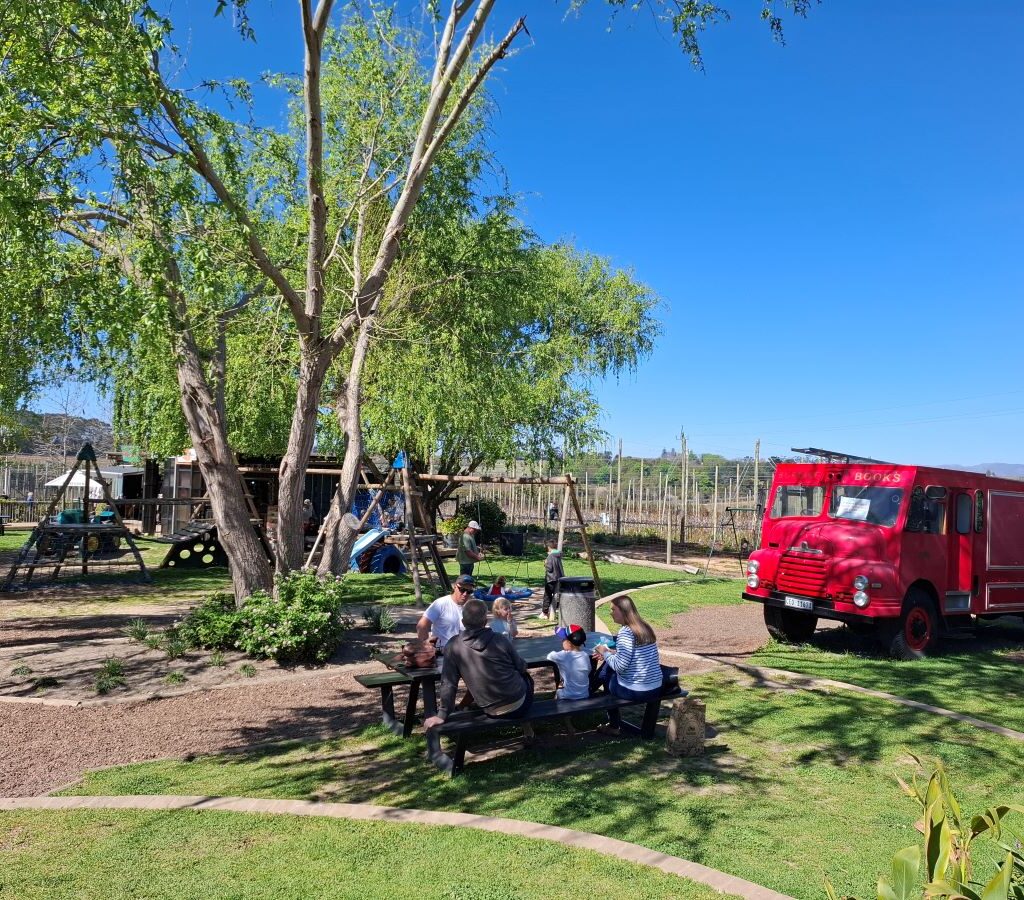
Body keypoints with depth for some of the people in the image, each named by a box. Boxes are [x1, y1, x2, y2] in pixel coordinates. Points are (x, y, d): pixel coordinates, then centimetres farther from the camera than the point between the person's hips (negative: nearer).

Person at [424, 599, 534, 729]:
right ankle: (526, 726, 38)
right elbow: (522, 667, 2)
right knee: (527, 677, 33)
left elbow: (448, 682, -9)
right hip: (519, 706, -2)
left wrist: (442, 715, 0)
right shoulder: (500, 641, -13)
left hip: (492, 713, 2)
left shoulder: (453, 646, -12)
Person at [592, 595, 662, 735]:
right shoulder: (646, 628, 7)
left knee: (606, 672, 19)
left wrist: (605, 653, -4)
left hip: (634, 691, -7)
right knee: (609, 664, 18)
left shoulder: (625, 632, -17)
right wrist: (610, 653, 11)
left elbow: (620, 666, -21)